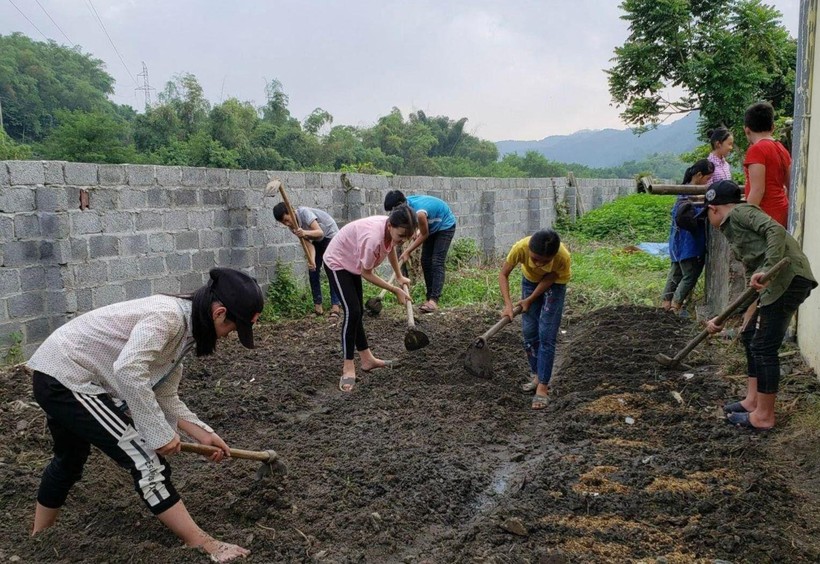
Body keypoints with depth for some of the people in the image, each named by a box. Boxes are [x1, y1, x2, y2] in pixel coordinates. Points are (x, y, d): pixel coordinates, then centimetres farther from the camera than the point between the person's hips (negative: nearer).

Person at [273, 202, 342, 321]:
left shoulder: (304, 212, -31)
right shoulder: (292, 226, -12)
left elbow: (320, 232, -41)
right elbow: (309, 243, -20)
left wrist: (305, 232, -60)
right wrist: (312, 260, -37)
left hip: (330, 235, -7)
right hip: (317, 240, 7)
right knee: (313, 272, 0)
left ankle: (335, 306, -20)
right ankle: (317, 304, 10)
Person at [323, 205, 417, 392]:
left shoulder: (392, 230, -17)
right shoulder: (373, 238, -41)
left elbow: (391, 247, 9)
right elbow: (367, 274, -27)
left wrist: (399, 277, 13)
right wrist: (395, 290, -20)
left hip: (352, 263, 8)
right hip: (337, 263, -8)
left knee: (358, 312, 13)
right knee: (352, 312, -17)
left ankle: (367, 359, 23)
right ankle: (348, 368, -10)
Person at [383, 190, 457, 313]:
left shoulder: (419, 212, -38)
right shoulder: (406, 203, -16)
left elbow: (424, 235, -22)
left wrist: (407, 251, -17)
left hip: (445, 226, -8)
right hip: (432, 227, 8)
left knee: (437, 263, -17)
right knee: (425, 262, 3)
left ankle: (434, 300, -21)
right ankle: (430, 297, 6)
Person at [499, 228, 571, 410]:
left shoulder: (563, 257, -40)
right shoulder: (521, 247, -37)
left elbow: (549, 279, -19)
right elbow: (503, 274, -22)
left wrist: (530, 300, -18)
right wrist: (508, 304, -30)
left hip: (554, 283, -2)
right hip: (530, 280, 3)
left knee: (546, 334, -9)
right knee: (529, 331, 3)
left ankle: (543, 386, -4)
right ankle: (536, 375, 21)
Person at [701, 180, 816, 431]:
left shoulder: (740, 212, -1)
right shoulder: (734, 231, 25)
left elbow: (776, 231, -19)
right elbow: (752, 282, 25)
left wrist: (766, 270, -29)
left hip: (788, 277, -10)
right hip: (778, 281, 10)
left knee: (763, 347, -3)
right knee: (750, 337, 19)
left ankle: (764, 416, 8)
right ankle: (753, 401, 29)